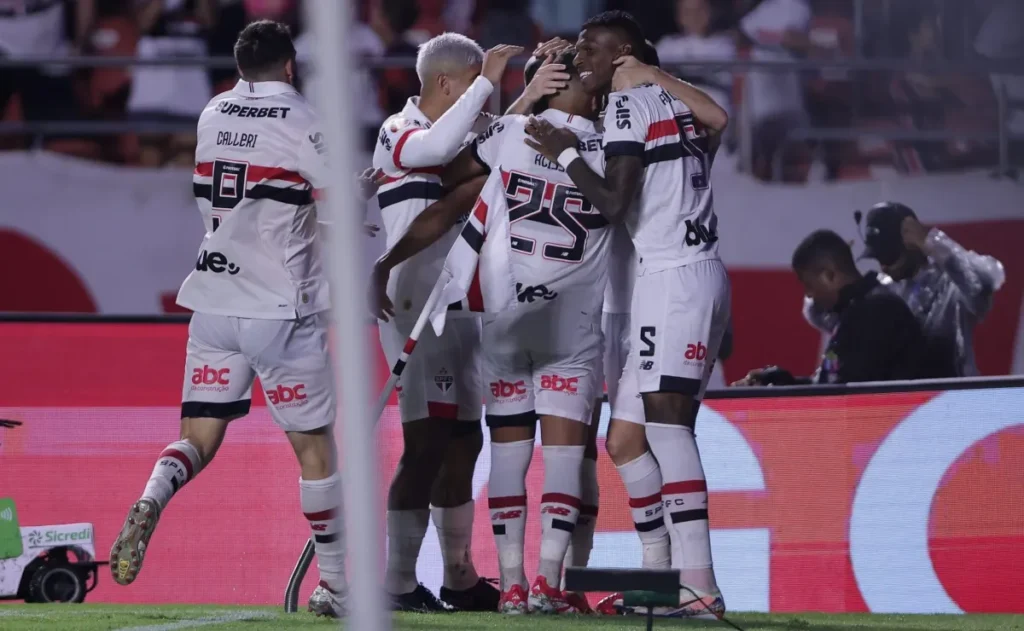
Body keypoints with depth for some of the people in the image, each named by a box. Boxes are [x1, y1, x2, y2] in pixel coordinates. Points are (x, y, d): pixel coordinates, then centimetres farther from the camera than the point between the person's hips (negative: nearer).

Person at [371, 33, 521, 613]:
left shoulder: (470, 133, 15)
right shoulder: (399, 135, -9)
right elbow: (438, 147, -30)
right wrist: (487, 83, -26)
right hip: (417, 305, -9)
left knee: (464, 439, 12)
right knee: (428, 442, -12)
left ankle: (460, 577, 20)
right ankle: (399, 582, -11)